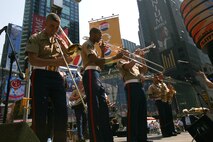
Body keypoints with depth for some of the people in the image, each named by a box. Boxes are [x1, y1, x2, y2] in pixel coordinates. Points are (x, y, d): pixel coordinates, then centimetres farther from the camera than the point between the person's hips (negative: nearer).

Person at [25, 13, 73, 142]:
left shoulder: (59, 40, 19)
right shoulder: (35, 38, 5)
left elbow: (69, 59, 11)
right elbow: (33, 60, -10)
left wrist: (61, 43, 0)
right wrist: (54, 61, -19)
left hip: (57, 77, 5)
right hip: (41, 76, -4)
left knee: (62, 111, 0)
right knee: (40, 112, -6)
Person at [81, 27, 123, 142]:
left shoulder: (92, 47, 30)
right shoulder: (87, 44, 2)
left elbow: (100, 65, 26)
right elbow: (96, 60, -13)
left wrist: (103, 51, 20)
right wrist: (115, 57, -6)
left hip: (97, 76, 10)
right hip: (91, 75, -10)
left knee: (103, 109, 5)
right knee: (94, 109, -14)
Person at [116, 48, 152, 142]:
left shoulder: (135, 63, 32)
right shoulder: (121, 62, 12)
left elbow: (144, 70, 22)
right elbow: (128, 66, -9)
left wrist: (142, 58, 15)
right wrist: (136, 56, -3)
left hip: (140, 86, 8)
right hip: (131, 85, -7)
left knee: (142, 112, 5)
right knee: (132, 112, -14)